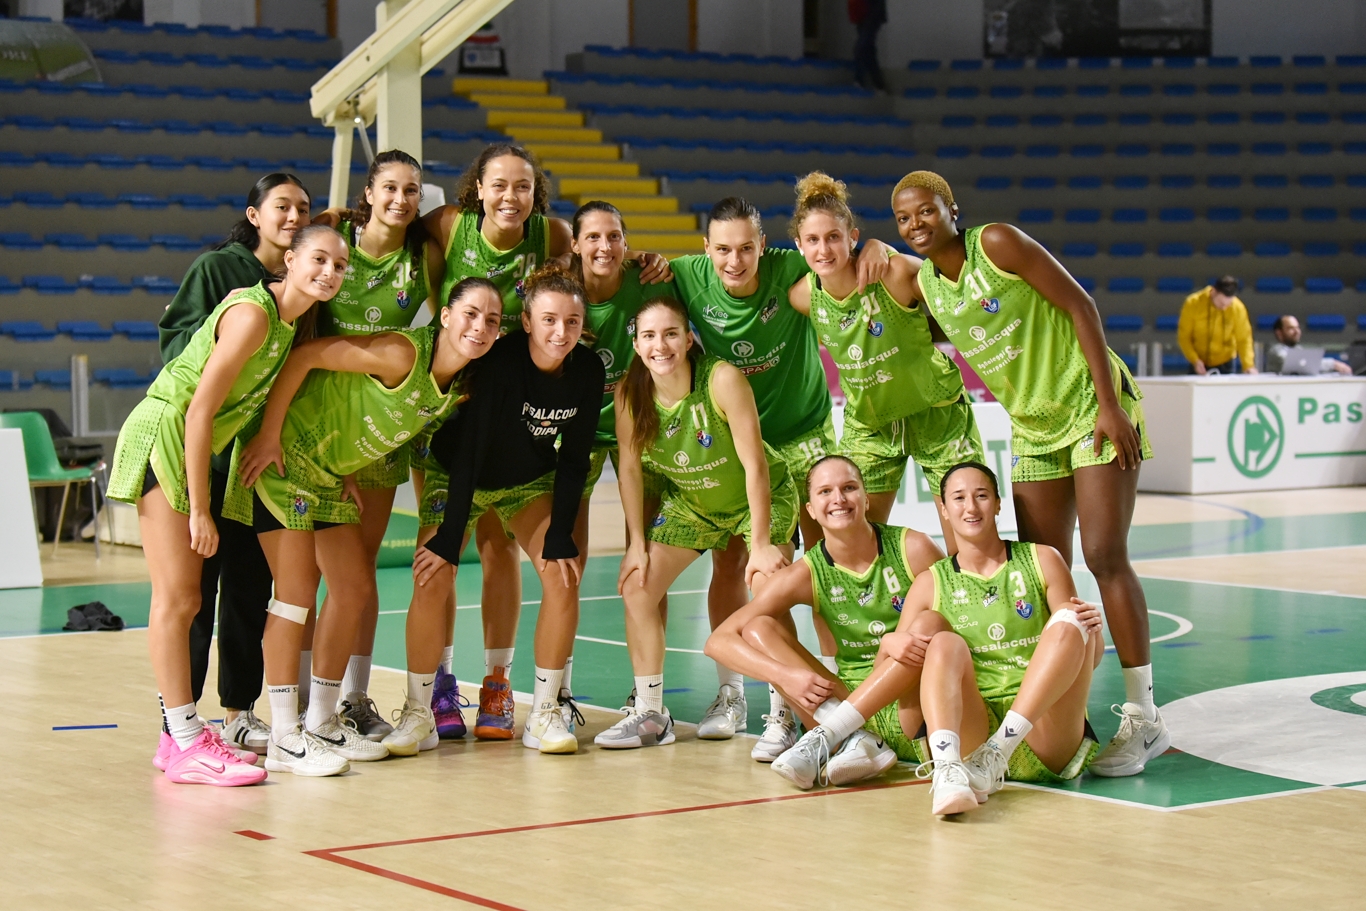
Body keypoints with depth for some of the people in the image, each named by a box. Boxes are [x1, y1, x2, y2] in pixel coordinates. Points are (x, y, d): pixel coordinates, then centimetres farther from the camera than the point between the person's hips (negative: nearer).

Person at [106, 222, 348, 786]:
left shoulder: (296, 322, 6)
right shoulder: (251, 313, -21)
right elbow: (200, 409, -22)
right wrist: (198, 509, -20)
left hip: (194, 449, 9)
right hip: (164, 438, -9)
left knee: (183, 598, 11)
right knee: (177, 598, -7)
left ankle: (180, 734, 17)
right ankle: (186, 745, -5)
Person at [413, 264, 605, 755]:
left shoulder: (588, 371, -18)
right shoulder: (500, 360, -31)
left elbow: (574, 461, -9)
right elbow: (468, 450, -30)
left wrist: (560, 535, -12)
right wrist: (449, 540, -31)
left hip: (530, 481, 3)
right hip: (458, 475, -3)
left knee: (564, 577, -13)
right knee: (433, 579, -16)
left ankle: (545, 712, -3)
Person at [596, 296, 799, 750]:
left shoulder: (722, 380, -31)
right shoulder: (629, 394, -18)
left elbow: (754, 463, -27)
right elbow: (630, 466, -5)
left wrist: (760, 545, -26)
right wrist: (638, 544, -5)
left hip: (762, 497, -5)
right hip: (691, 503, 5)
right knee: (636, 586, -4)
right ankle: (650, 715, 8)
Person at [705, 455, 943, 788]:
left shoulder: (911, 548, -6)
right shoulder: (808, 574, -3)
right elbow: (719, 641, -8)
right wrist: (787, 676, -25)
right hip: (852, 705, 3)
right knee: (758, 630, -11)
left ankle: (826, 736, -32)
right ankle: (856, 743, -30)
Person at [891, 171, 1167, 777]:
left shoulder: (998, 244, -16)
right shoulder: (922, 287, 1)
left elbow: (1079, 305, -16)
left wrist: (1109, 405, -20)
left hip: (1094, 405, -6)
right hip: (1032, 427, 6)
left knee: (1104, 556, -12)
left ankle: (1144, 719, -7)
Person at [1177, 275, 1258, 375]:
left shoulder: (1238, 308, -16)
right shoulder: (1193, 303, -18)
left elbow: (1244, 339, -8)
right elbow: (1184, 336, -10)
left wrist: (1248, 365, -22)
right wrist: (1195, 360, -23)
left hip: (1226, 364, 0)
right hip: (1199, 364, 0)